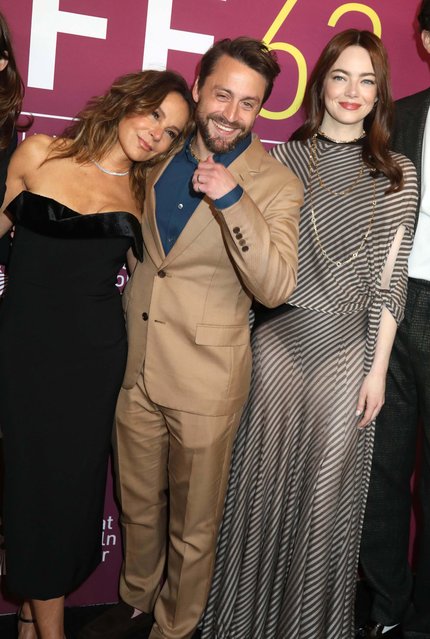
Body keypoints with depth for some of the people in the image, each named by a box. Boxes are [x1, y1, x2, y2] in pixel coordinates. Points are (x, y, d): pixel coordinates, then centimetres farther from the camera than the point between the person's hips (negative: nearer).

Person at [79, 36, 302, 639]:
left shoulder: (277, 186, -12)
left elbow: (274, 287, -24)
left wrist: (233, 197, -32)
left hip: (206, 380, -5)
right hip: (134, 364, 5)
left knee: (193, 524, 13)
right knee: (138, 505, 23)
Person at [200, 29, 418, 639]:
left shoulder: (397, 175, 3)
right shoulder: (283, 160, 6)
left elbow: (390, 280, 1)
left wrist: (378, 368, -2)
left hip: (347, 350, -1)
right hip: (277, 342, 1)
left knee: (328, 489, 8)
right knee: (265, 479, 8)